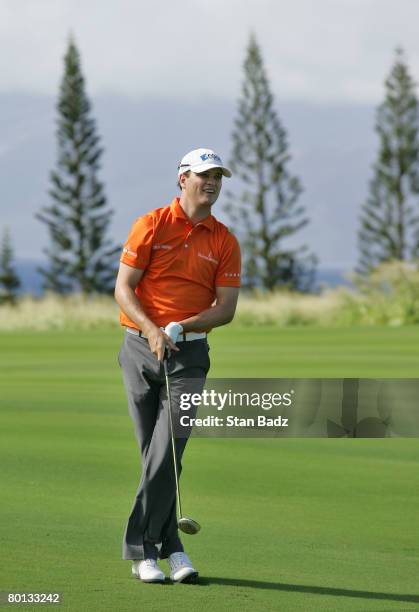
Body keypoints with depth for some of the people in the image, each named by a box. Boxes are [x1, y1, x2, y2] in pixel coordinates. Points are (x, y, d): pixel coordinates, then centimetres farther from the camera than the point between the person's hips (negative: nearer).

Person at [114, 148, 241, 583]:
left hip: (189, 355, 0)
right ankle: (169, 547, 8)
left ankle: (140, 546, -6)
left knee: (166, 453, -11)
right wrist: (151, 329, -20)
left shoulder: (224, 242, 6)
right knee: (154, 453, 2)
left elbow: (226, 308, 2)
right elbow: (123, 289, -4)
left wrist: (181, 326, -14)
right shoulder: (151, 226, 0)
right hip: (142, 350, 0)